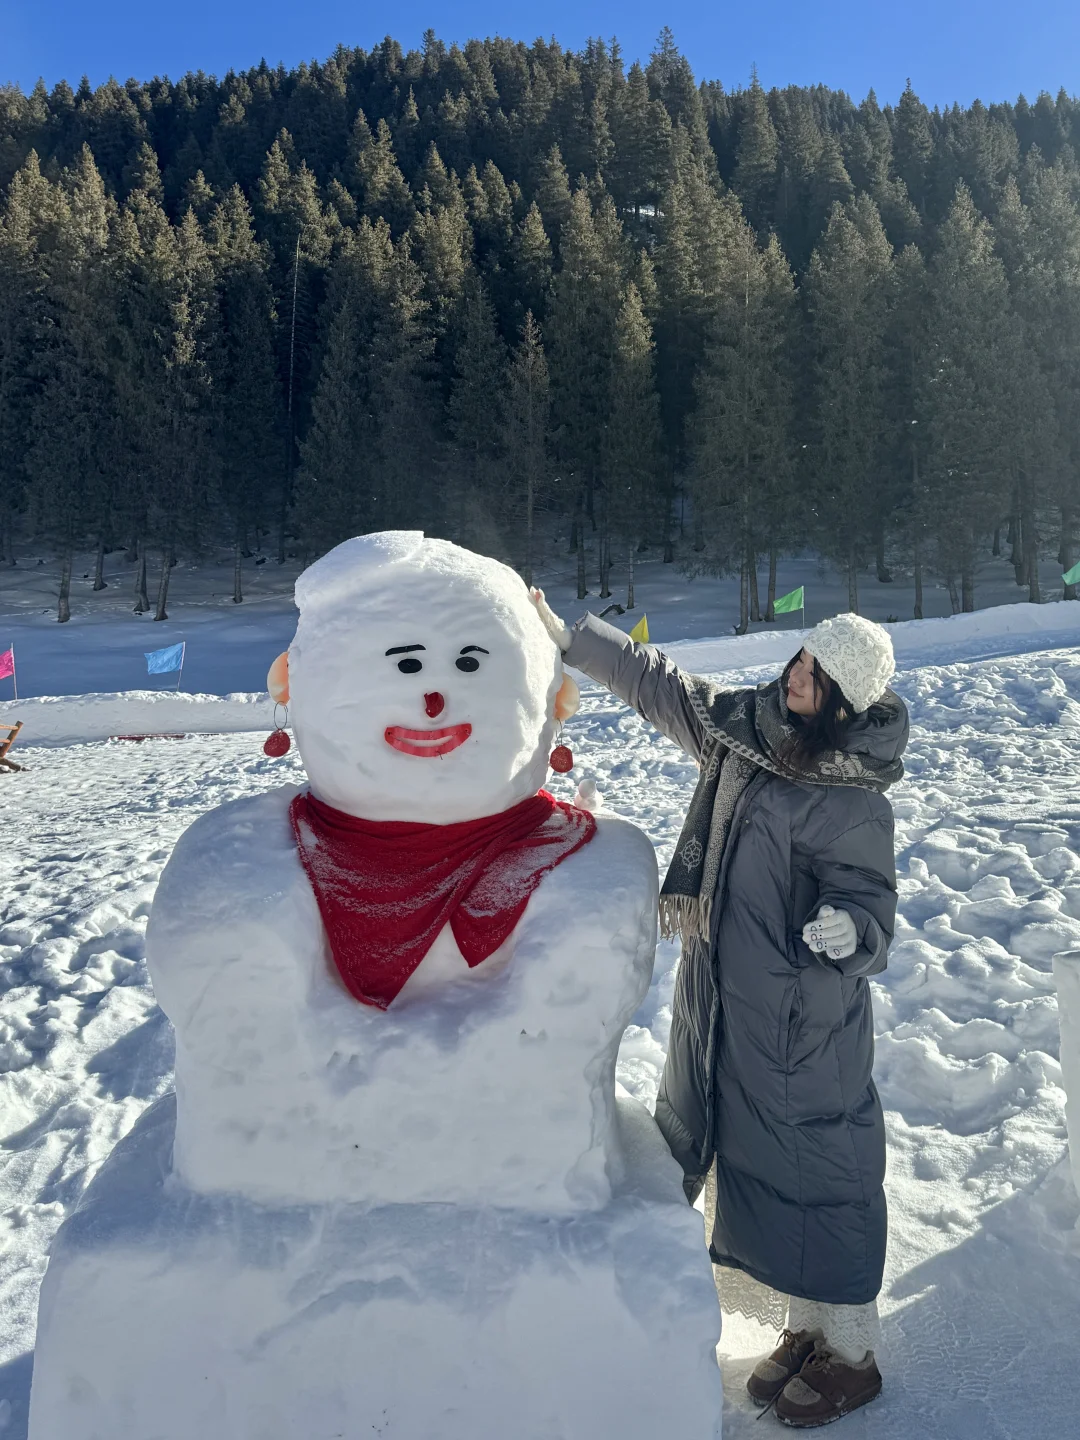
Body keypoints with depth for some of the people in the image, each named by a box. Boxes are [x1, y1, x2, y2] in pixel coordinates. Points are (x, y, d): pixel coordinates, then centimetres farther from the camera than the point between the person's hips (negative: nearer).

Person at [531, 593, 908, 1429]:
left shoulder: (855, 804, -20)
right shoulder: (743, 728, -1)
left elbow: (872, 907, -17)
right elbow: (656, 683, 9)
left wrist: (850, 929, -41)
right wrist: (566, 636, 10)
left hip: (804, 1022, -7)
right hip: (724, 1002, 7)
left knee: (816, 1169, 6)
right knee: (758, 1158, 19)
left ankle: (850, 1353, 30)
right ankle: (806, 1327, 40)